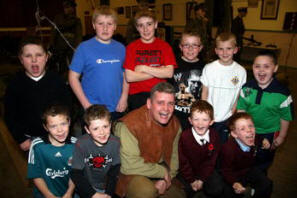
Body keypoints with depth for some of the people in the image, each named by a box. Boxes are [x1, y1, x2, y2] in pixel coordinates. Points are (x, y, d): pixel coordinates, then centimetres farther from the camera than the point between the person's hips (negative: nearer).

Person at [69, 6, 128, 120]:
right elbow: (73, 77, -5)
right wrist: (86, 104, -10)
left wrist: (124, 98, -3)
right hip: (92, 109, -3)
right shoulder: (84, 48, -6)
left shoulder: (120, 48, 3)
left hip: (116, 108, 3)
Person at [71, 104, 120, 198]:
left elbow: (114, 171, -3)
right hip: (87, 188, -1)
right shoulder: (81, 144, -17)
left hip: (107, 187, 2)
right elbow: (76, 174, -12)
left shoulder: (115, 142, -13)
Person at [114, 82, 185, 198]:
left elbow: (174, 156, 2)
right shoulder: (130, 124, -28)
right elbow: (129, 166, -31)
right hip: (132, 175, -6)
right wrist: (163, 171, -20)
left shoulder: (175, 124, -4)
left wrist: (166, 179, -15)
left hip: (160, 175, 7)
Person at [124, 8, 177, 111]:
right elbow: (129, 77, -10)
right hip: (136, 96, 0)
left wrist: (143, 68, -10)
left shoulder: (165, 46, 4)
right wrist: (158, 71, -8)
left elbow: (169, 73, -8)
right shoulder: (131, 47, 0)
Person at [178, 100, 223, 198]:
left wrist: (202, 179, -9)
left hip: (206, 171, 2)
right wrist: (191, 180, -13)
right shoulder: (184, 136, -21)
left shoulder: (214, 136, -12)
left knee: (217, 190, -11)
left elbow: (211, 161, -5)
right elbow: (183, 162, -13)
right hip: (188, 172, -2)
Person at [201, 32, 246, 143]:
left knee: (223, 144, 16)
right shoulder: (209, 68, -8)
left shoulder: (241, 71, -6)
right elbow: (204, 93, -2)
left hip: (227, 119, 1)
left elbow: (239, 96, 1)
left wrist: (232, 113, -2)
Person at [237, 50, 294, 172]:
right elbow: (241, 109, -3)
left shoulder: (283, 93, -23)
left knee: (263, 162, 21)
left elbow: (285, 117, -10)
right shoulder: (246, 88, -15)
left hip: (269, 134, -2)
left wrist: (281, 136, -2)